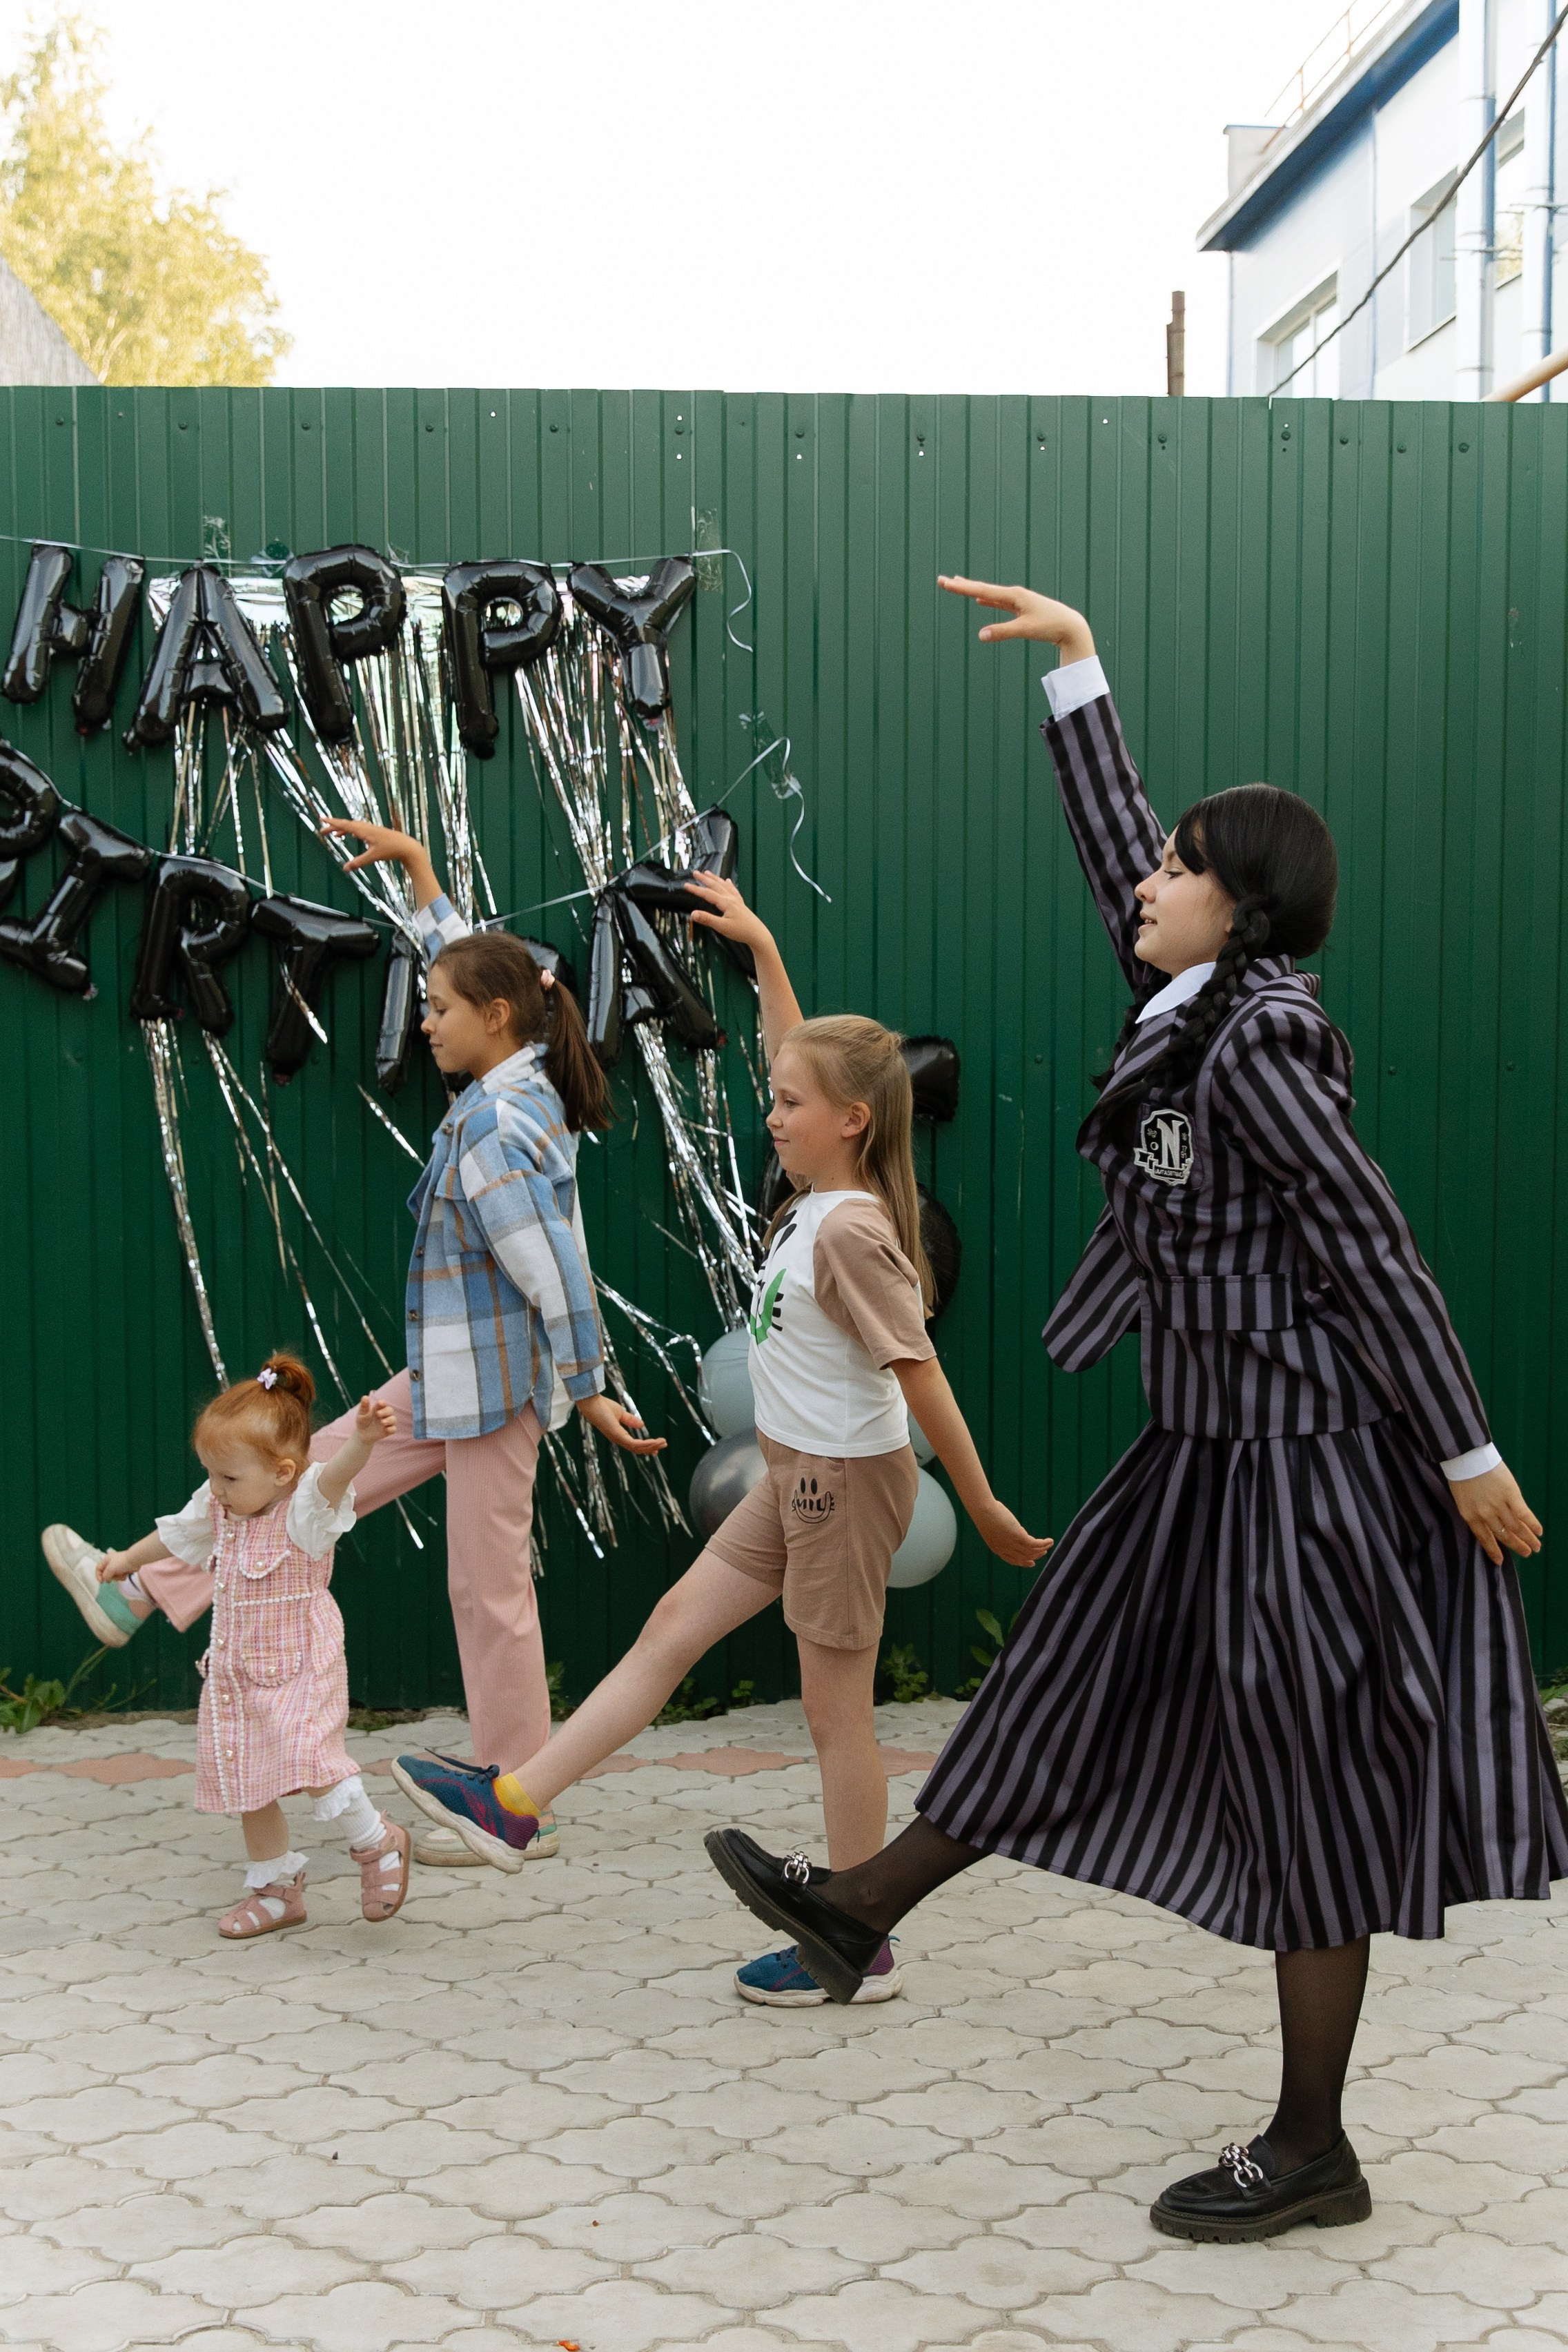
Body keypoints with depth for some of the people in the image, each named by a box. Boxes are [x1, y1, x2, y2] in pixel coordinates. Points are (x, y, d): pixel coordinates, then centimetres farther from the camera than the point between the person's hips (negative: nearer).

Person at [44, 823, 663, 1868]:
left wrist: (589, 1392, -18)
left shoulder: (496, 1134, -23)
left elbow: (555, 1275, -25)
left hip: (496, 1380, -10)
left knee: (489, 1588, 0)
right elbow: (466, 956, 21)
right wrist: (412, 860, 24)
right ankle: (140, 1590, 26)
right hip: (455, 1375, 10)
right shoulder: (518, 1087, 5)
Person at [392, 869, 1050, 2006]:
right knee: (672, 1629, 11)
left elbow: (920, 1374, -21)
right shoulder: (819, 1198, 3)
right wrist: (761, 947, 16)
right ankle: (513, 1805, 18)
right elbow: (805, 1058, 18)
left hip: (846, 1482, -9)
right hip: (797, 1480, 9)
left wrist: (984, 1506, -18)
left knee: (836, 1709, 1)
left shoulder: (847, 1232, -23)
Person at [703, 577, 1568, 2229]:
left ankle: (1311, 2152, 13)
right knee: (1074, 1683, 18)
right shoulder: (1192, 1003, 7)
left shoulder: (1258, 1045, -18)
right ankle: (861, 1910, 30)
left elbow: (1373, 1257, -18)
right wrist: (1075, 661, 22)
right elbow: (1109, 837, 19)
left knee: (1302, 1781, 1)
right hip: (1210, 1440, 9)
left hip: (1298, 1457, -9)